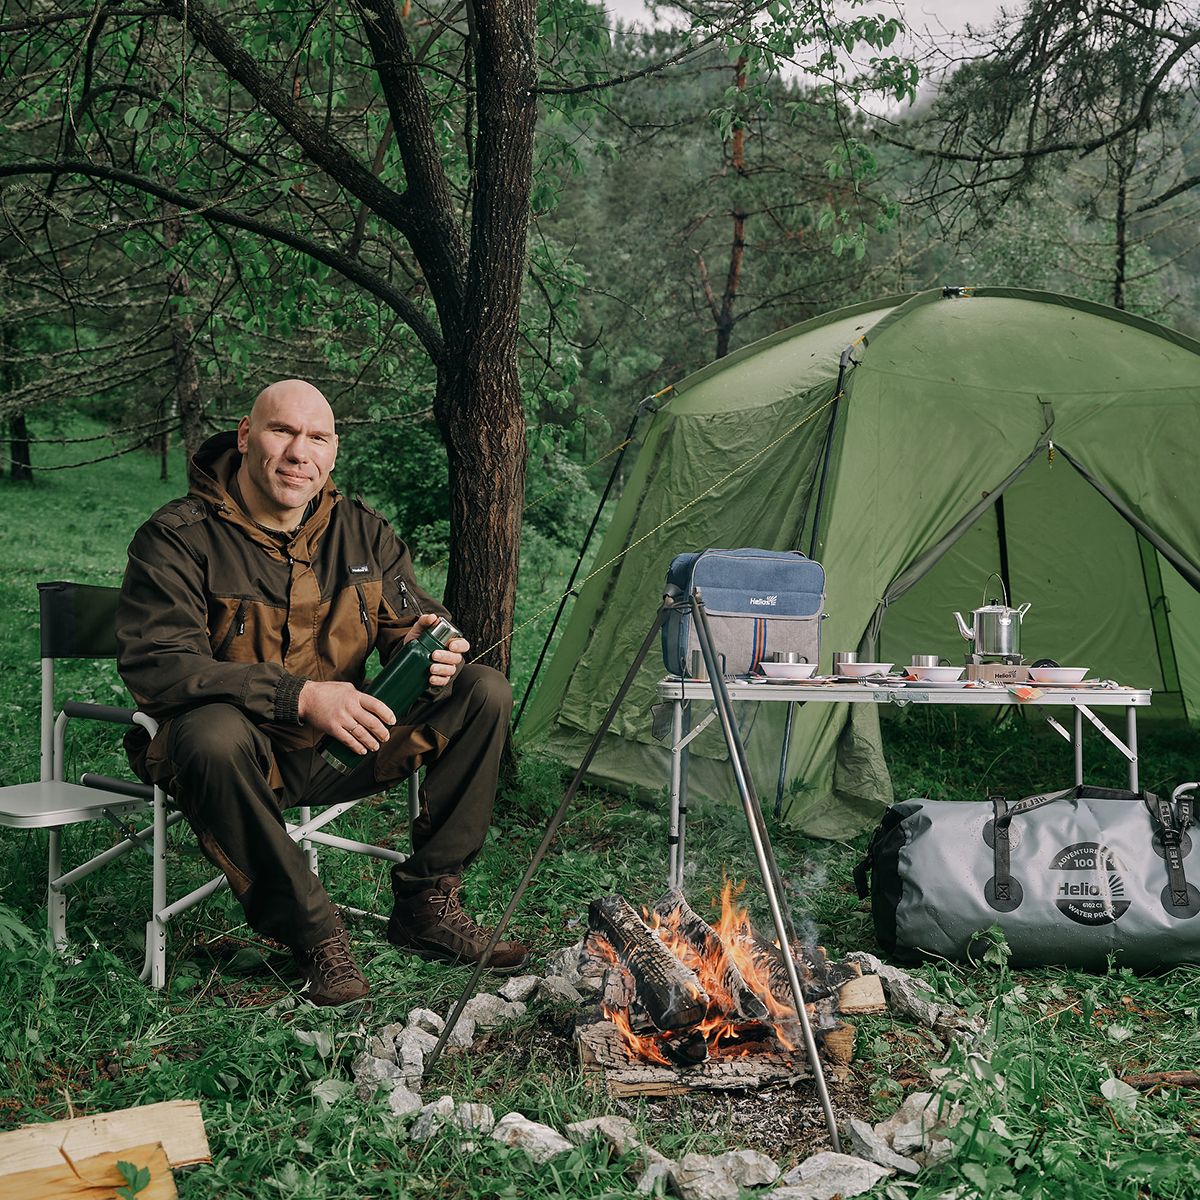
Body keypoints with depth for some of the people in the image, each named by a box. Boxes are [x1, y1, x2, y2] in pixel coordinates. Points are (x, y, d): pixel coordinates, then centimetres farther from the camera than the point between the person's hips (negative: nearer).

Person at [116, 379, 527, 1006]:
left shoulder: (363, 532, 2)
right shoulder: (178, 538, -14)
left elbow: (409, 623, 10)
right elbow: (156, 666, -24)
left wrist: (430, 647, -19)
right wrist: (301, 696, -34)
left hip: (347, 744, 5)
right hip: (251, 758, -5)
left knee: (485, 690, -9)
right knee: (212, 735, -40)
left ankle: (426, 905, -4)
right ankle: (313, 935, -22)